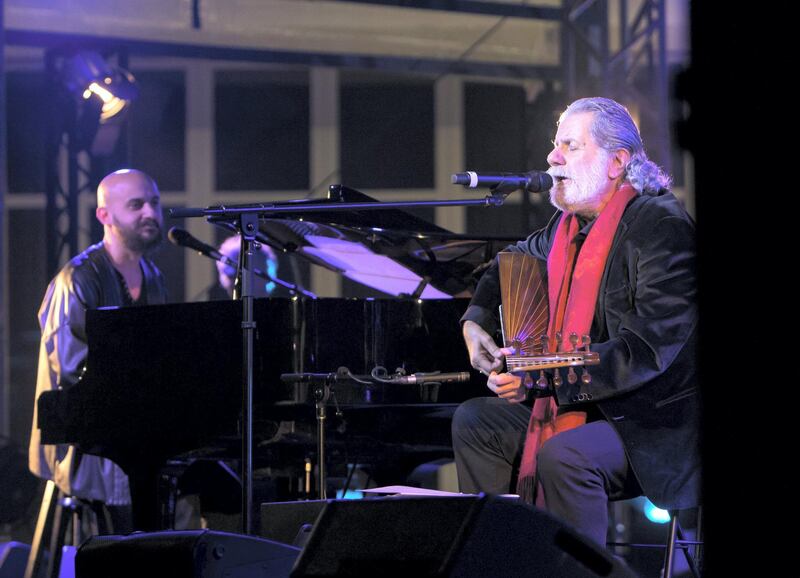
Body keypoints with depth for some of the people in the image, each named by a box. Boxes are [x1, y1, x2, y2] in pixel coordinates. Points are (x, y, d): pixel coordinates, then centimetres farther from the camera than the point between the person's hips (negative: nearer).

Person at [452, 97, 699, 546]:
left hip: (654, 420, -10)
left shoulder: (663, 227, -19)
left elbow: (649, 349, -27)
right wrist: (475, 321, 12)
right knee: (474, 421, 10)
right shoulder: (572, 223, 10)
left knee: (563, 455, -34)